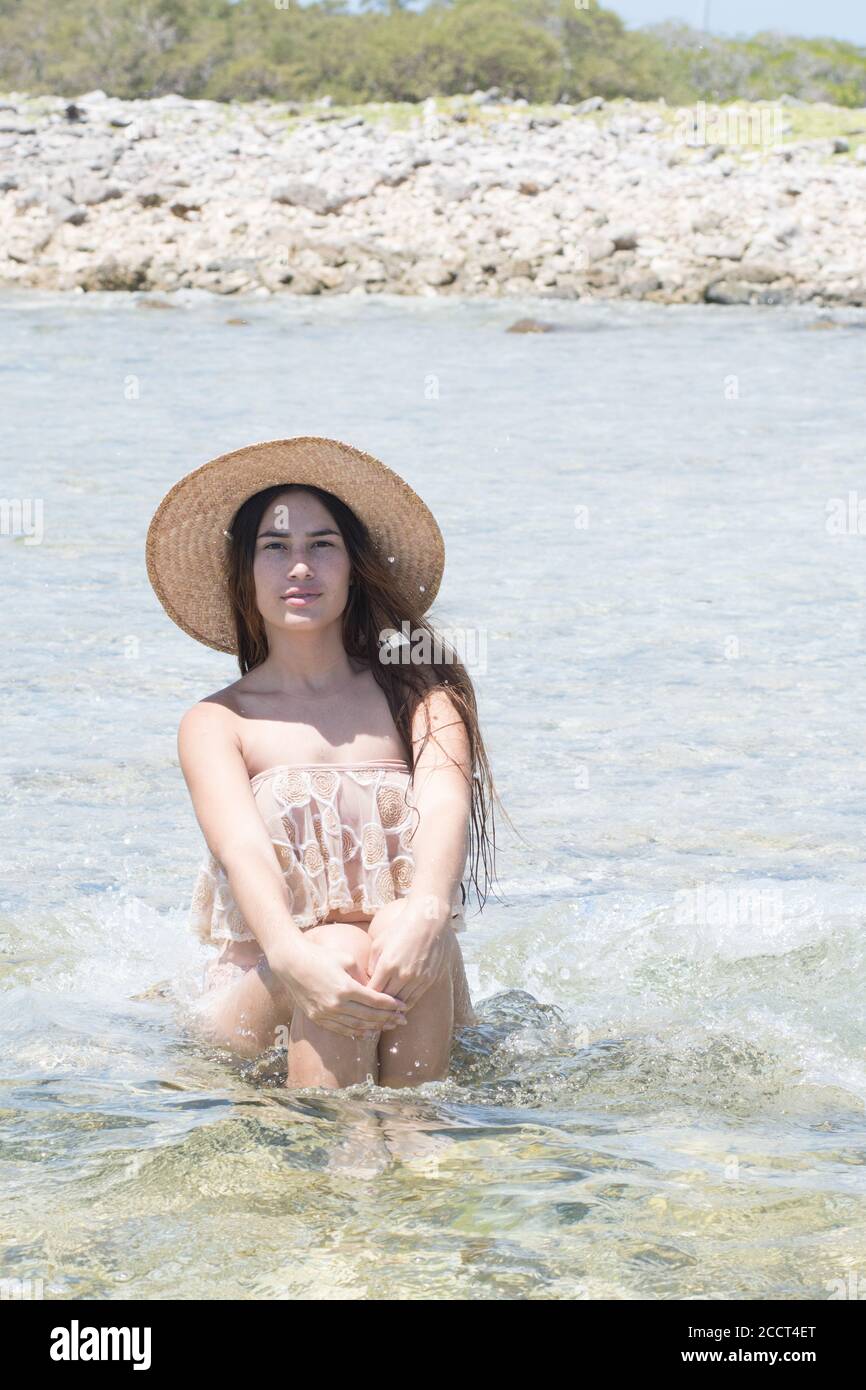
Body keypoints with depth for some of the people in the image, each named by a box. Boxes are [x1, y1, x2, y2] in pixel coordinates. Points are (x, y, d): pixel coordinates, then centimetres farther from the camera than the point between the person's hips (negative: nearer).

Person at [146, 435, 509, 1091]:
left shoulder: (416, 692, 8)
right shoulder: (215, 722, 4)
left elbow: (445, 803, -12)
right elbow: (242, 845, -15)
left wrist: (426, 906, -36)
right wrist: (291, 954, -39)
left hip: (414, 991, 1)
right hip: (261, 993, -1)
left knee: (413, 954, -32)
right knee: (343, 952, -34)